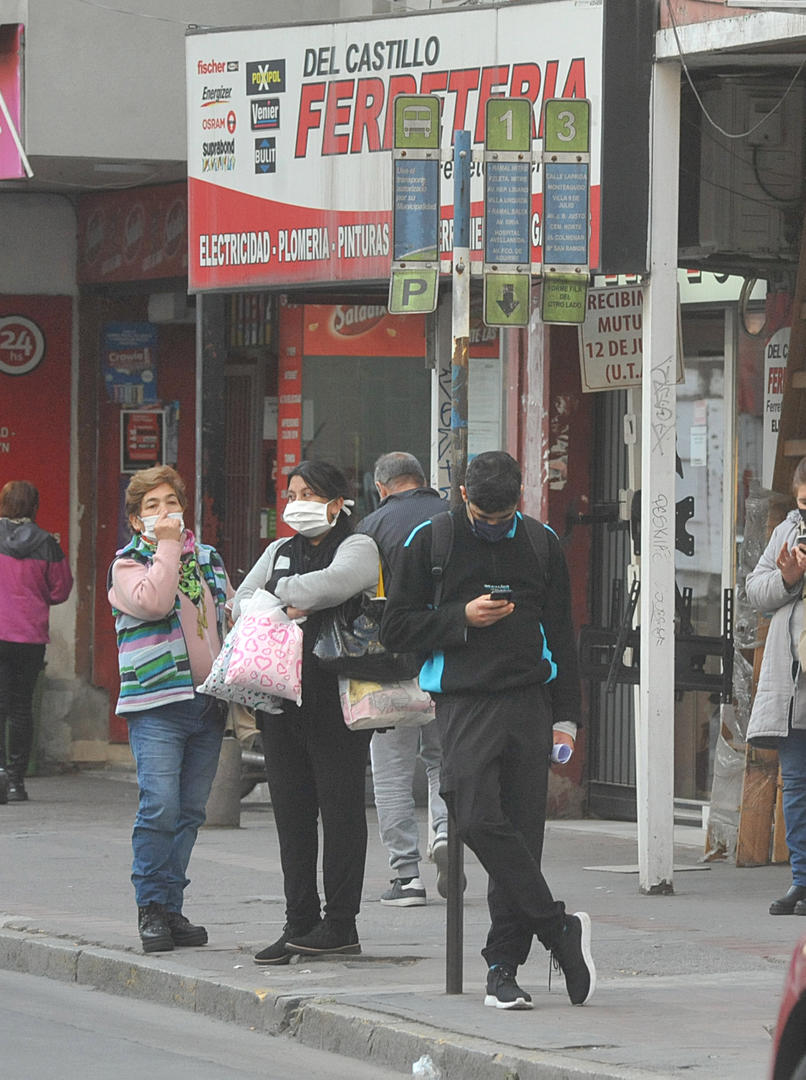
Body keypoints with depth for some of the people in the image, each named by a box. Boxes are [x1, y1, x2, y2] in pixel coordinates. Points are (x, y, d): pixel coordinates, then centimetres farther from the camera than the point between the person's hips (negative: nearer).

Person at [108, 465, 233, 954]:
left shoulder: (209, 560, 17)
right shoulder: (128, 564, 0)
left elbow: (232, 619, 22)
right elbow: (153, 603, -19)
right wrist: (167, 547, -13)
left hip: (209, 704, 5)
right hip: (158, 703, -5)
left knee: (190, 811, 6)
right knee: (160, 807, -13)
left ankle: (172, 907, 11)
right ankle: (152, 907, -6)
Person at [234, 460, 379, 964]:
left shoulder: (357, 547, -1)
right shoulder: (280, 552, 20)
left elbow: (336, 583, -21)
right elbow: (243, 601, 11)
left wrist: (283, 593, -6)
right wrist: (284, 610, -8)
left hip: (336, 700, -7)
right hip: (282, 696, 7)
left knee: (340, 806, -4)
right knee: (291, 810, 6)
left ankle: (340, 923, 0)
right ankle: (300, 922, 10)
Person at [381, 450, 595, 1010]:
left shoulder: (542, 545, 12)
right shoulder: (431, 543, 4)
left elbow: (560, 635, 18)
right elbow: (396, 628, 6)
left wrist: (565, 717, 12)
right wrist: (461, 618, -9)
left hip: (528, 701, 2)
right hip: (464, 703, -2)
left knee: (522, 832, -2)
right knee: (480, 821, -20)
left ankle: (504, 964, 5)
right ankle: (559, 927, -12)